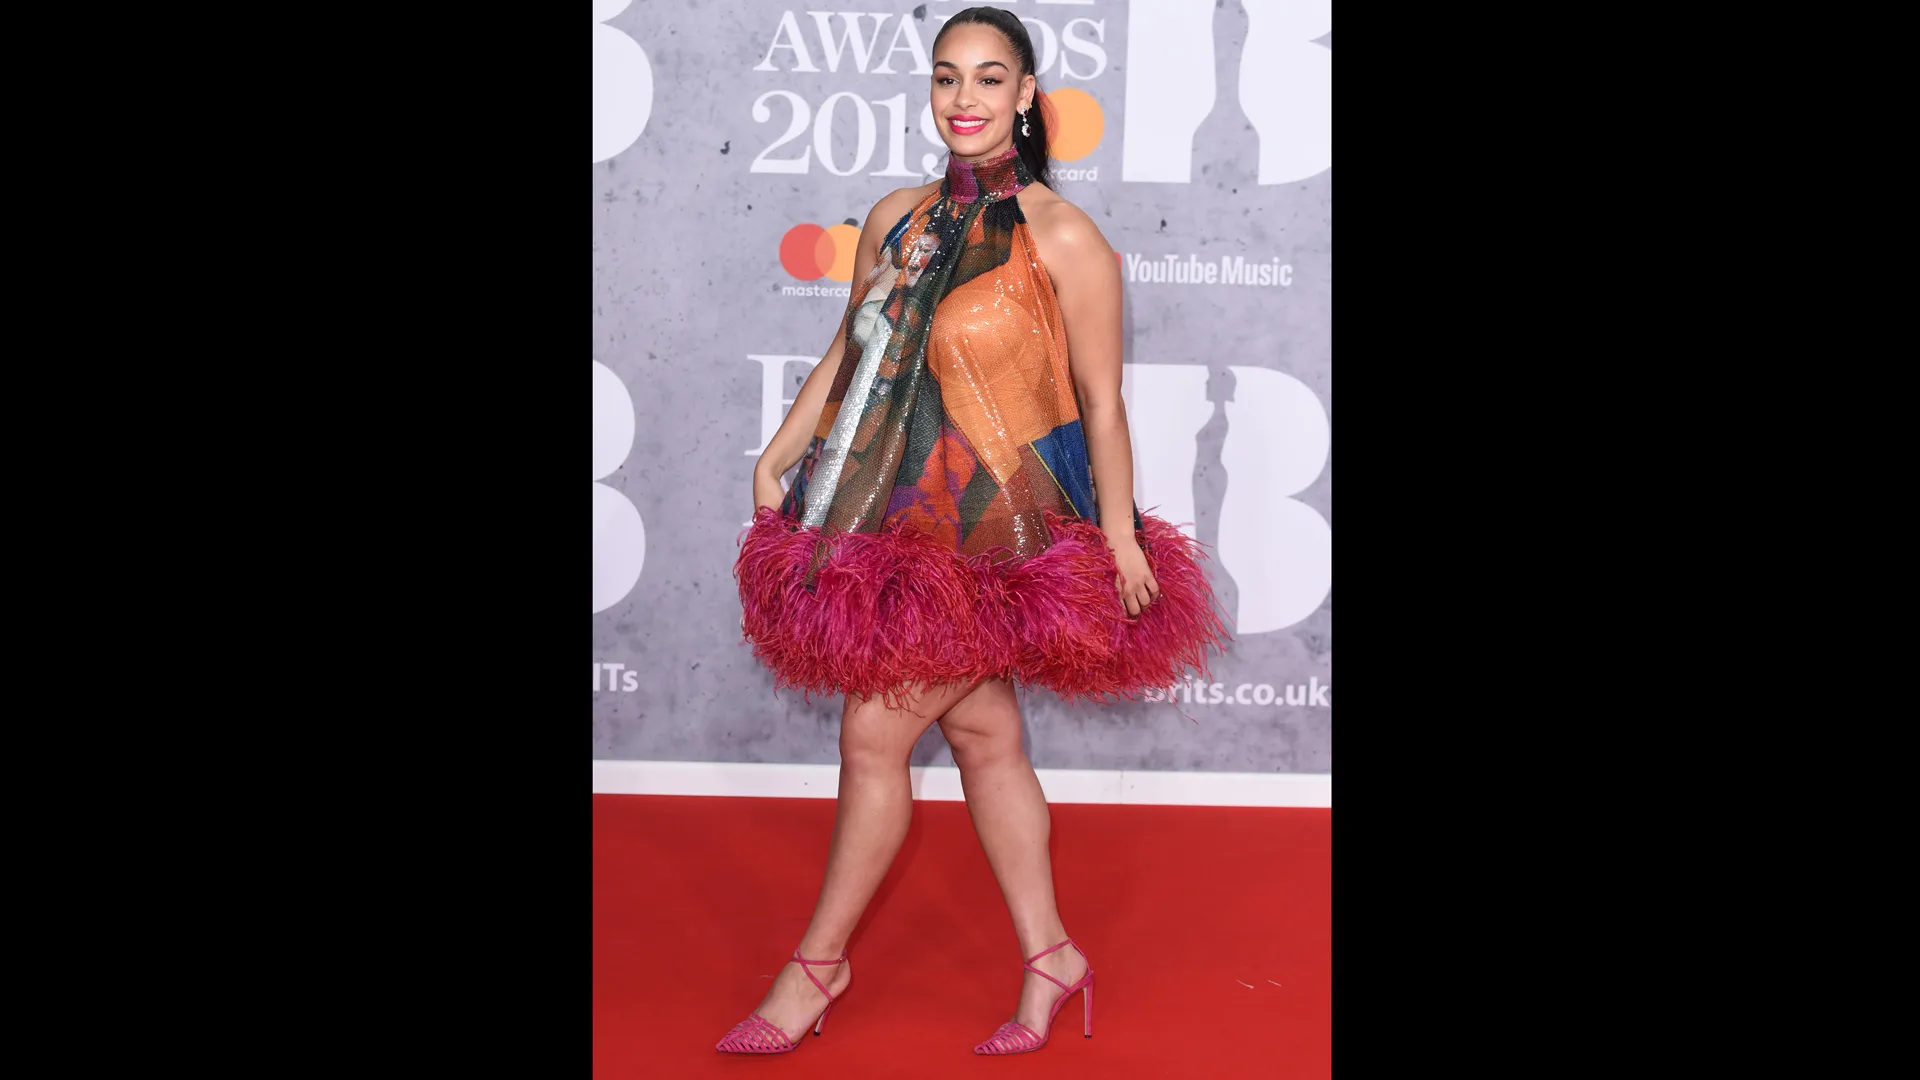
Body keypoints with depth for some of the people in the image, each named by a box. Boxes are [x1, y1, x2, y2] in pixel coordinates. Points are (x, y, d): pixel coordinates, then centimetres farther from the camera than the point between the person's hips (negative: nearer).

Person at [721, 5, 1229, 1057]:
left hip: (995, 535, -6)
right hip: (909, 524, 6)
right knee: (983, 732, 11)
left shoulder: (1063, 240, -11)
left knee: (873, 734, -4)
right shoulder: (895, 219, 7)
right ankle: (1050, 958, 24)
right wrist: (775, 460, 9)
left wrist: (1120, 536, -10)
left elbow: (1100, 404, -9)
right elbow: (847, 355, 14)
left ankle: (818, 964, 13)